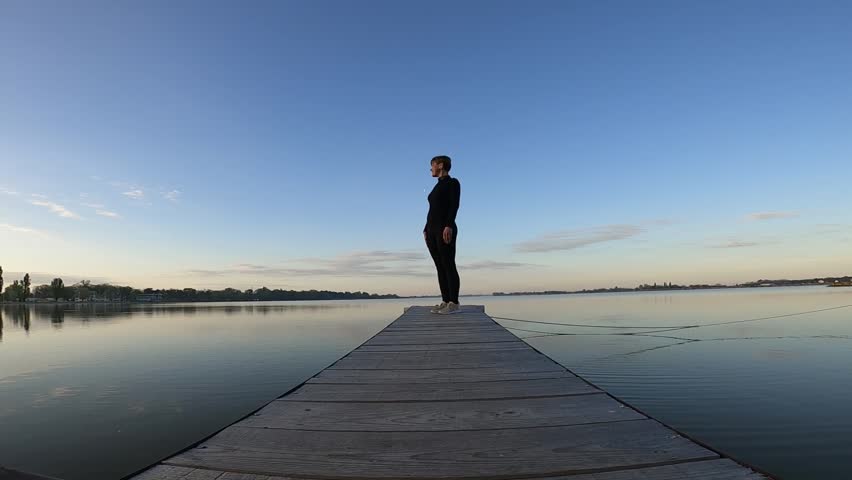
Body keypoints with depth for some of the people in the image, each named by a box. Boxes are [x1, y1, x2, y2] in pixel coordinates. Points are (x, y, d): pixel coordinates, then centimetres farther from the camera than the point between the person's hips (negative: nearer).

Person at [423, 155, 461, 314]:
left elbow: (455, 205, -14)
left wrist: (449, 226, -25)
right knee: (440, 266, 5)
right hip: (432, 230, 9)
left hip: (445, 229, -9)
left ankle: (454, 303, -8)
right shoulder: (437, 187, 24)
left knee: (448, 265, -10)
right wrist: (426, 230, 15)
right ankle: (445, 301, 7)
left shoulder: (453, 182, -1)